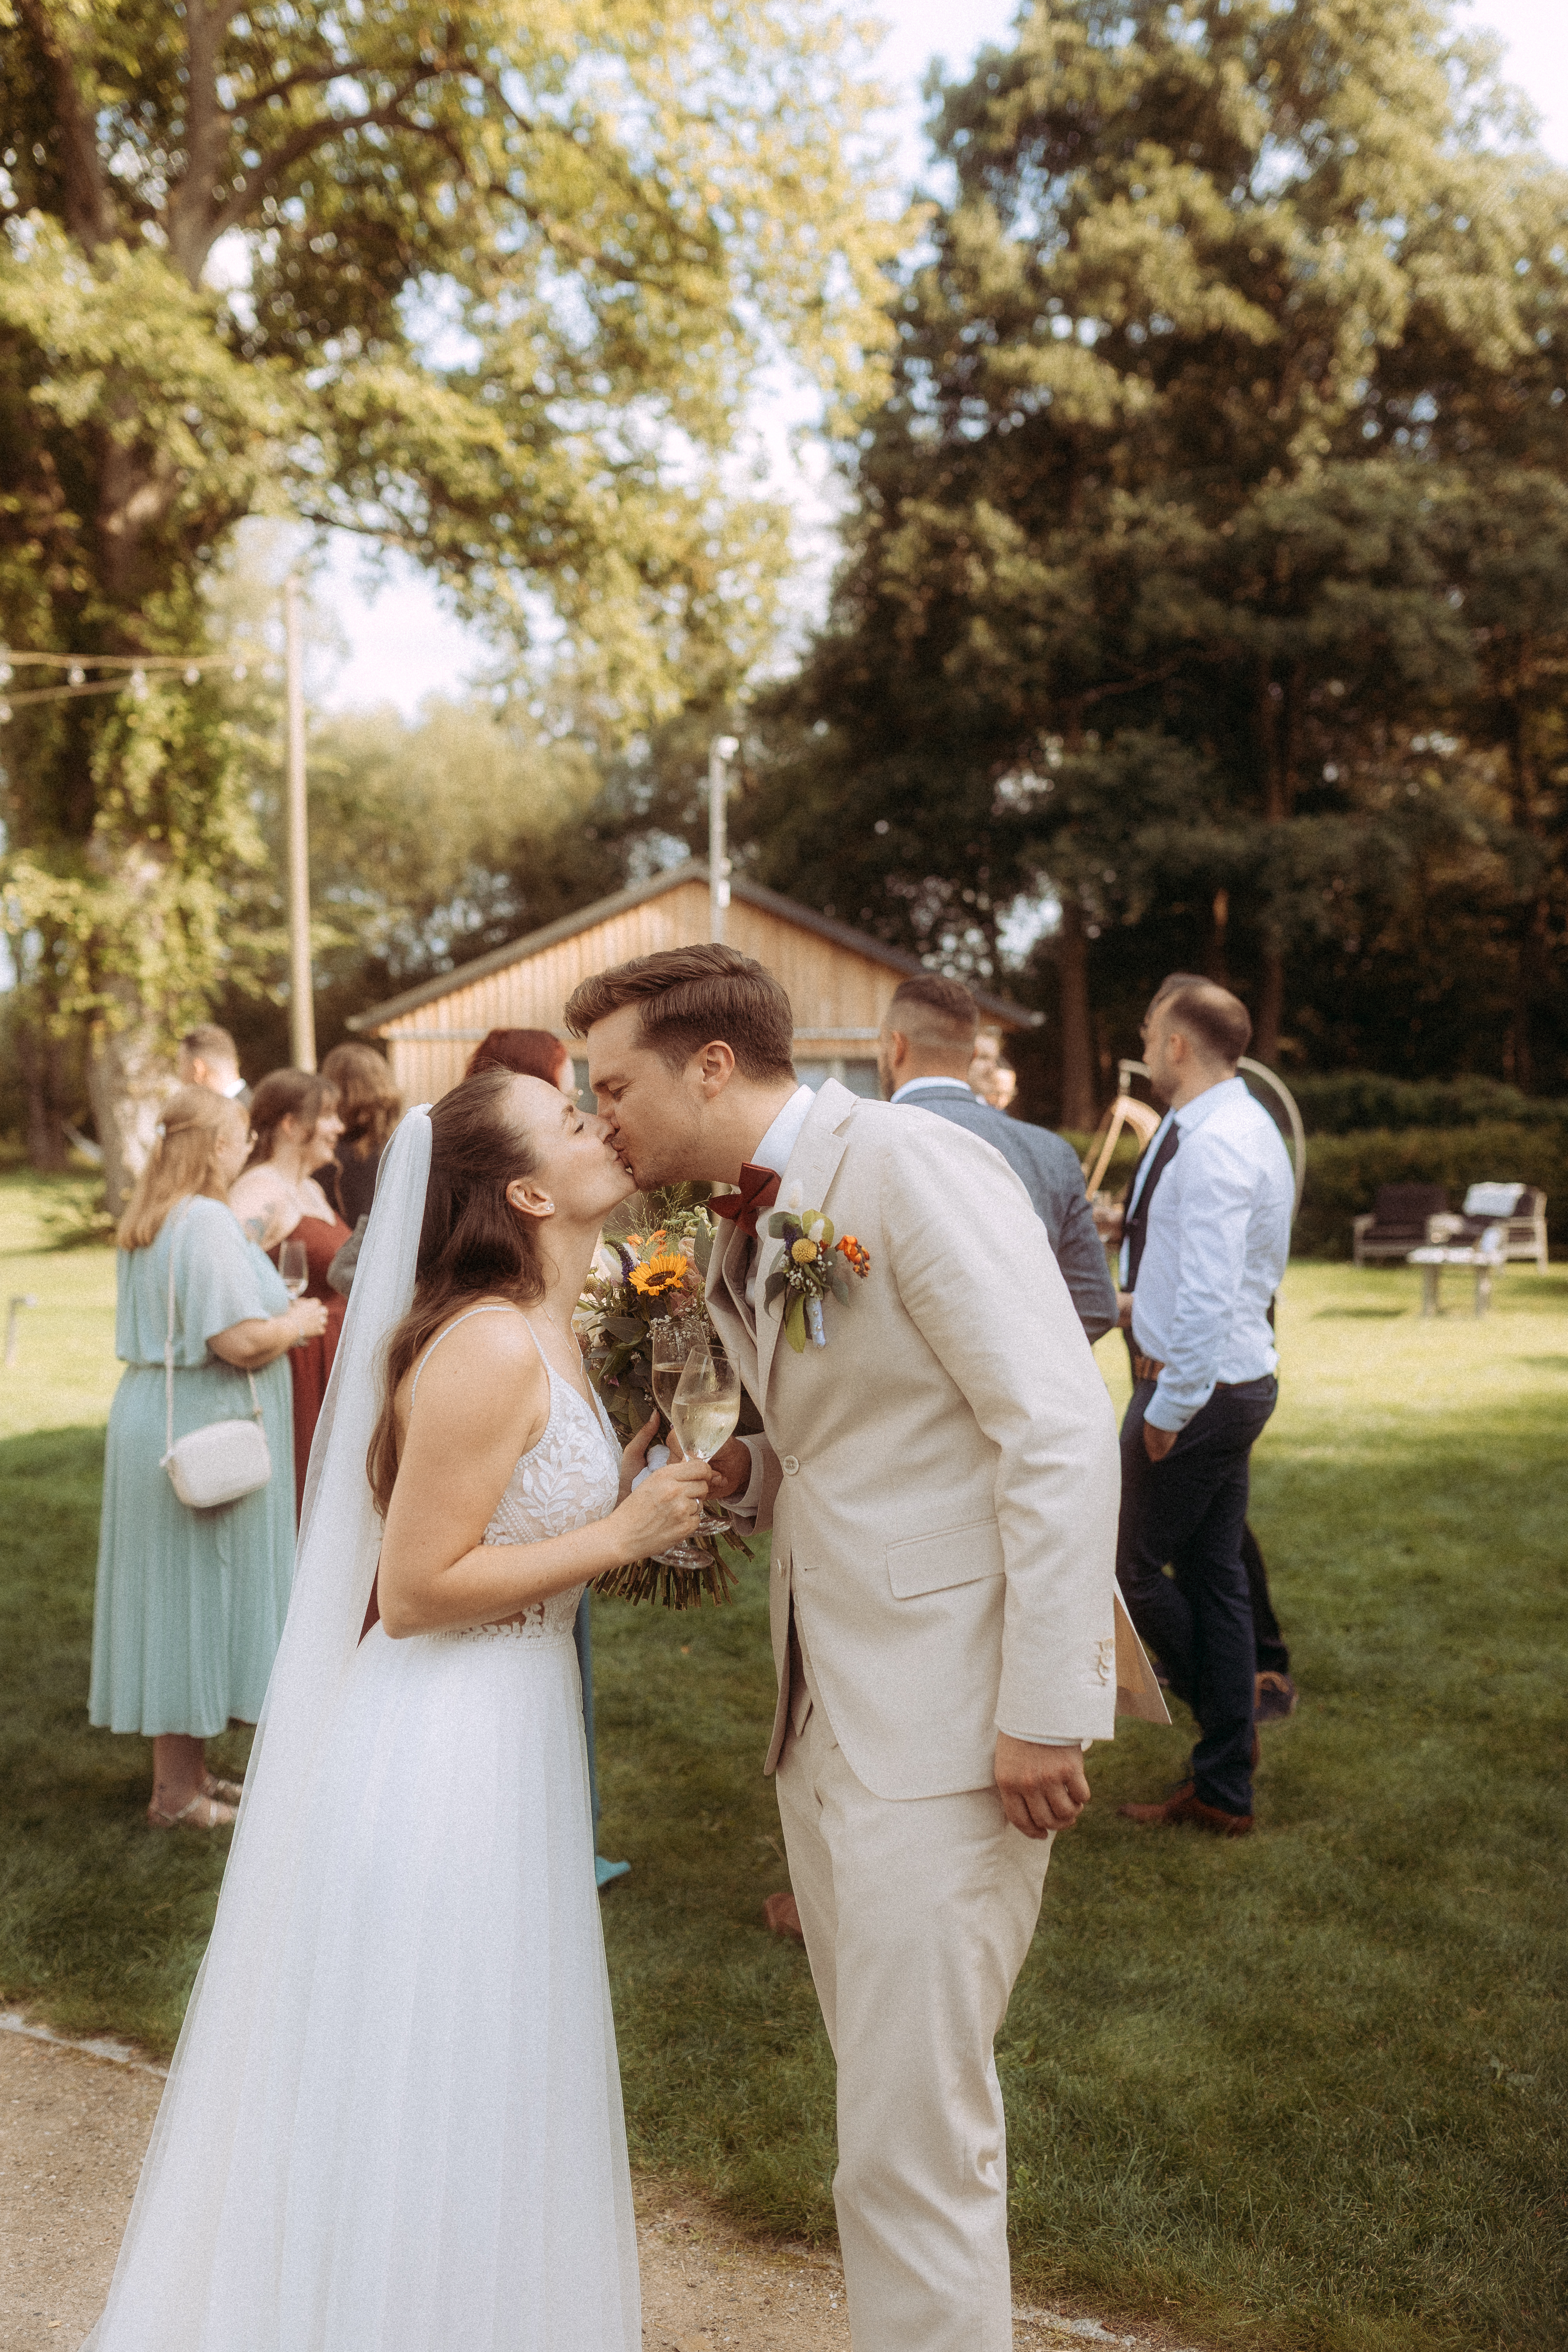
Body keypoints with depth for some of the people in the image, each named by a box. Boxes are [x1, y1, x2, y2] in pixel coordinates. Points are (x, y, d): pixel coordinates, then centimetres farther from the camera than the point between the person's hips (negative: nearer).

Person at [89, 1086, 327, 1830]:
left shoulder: (146, 1221, 11)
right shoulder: (207, 1223, -20)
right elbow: (241, 1341, -26)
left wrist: (273, 1316, 18)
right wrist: (297, 1322, -7)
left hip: (153, 1421, 10)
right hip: (205, 1434, -10)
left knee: (171, 1596, 15)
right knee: (196, 1595, 0)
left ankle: (182, 1773, 26)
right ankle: (178, 1791, 9)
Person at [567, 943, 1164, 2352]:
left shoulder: (908, 1165, -15)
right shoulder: (735, 1234, 11)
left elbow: (1061, 1429, -19)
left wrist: (1045, 1707, -20)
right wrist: (731, 1470, -1)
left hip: (947, 1720, -8)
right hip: (823, 1709, 9)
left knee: (914, 2142, -2)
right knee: (886, 2097, 20)